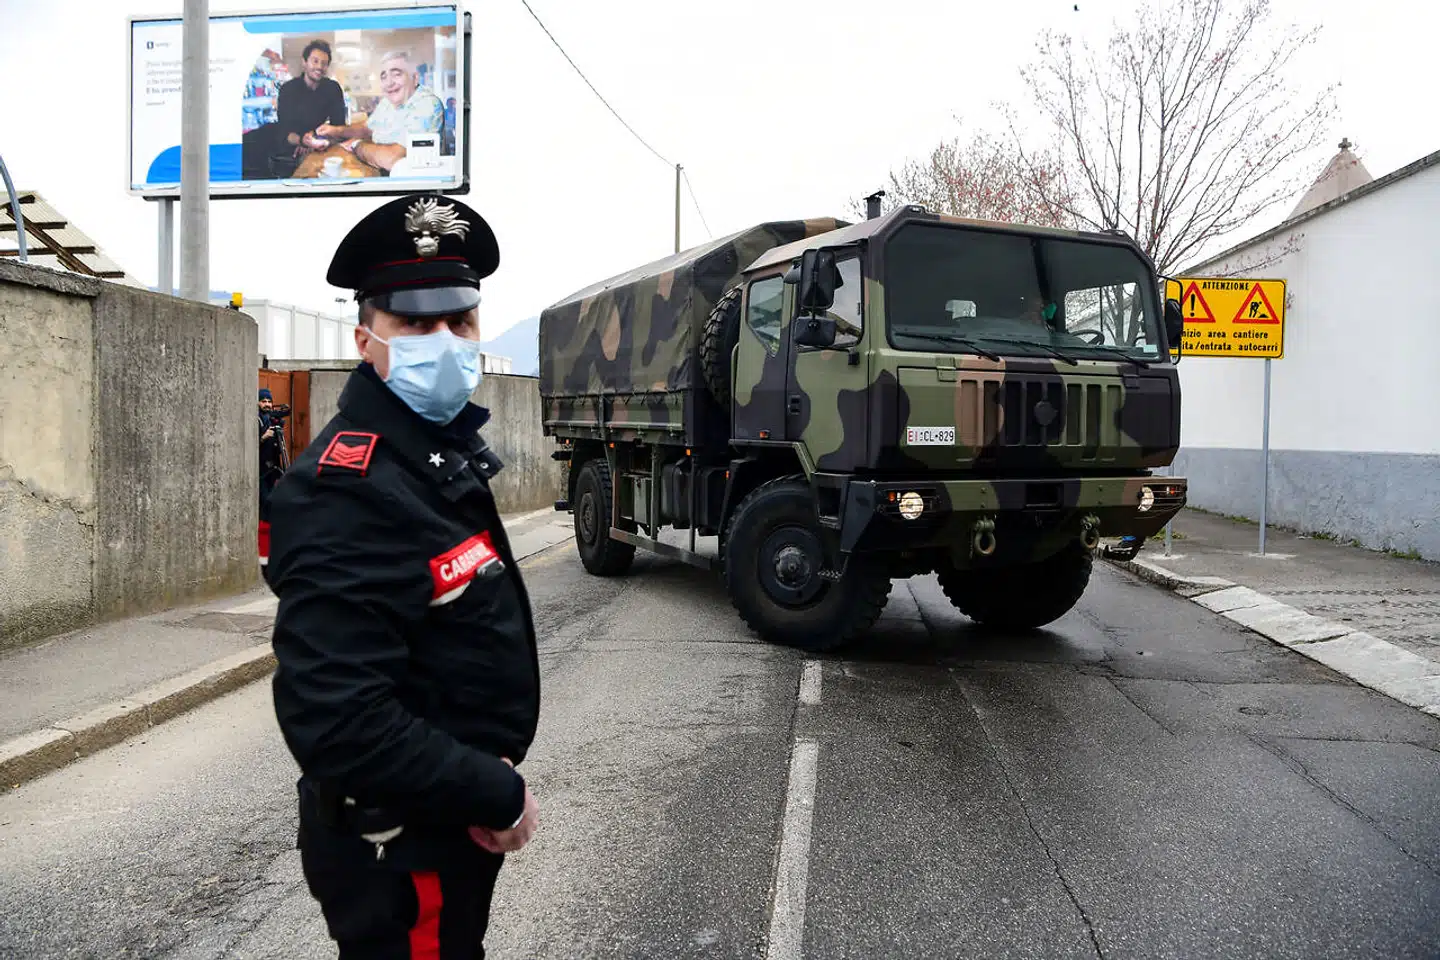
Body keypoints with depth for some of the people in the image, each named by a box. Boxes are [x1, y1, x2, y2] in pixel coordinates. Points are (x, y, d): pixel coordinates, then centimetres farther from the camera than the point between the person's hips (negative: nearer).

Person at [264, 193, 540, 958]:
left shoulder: (440, 451, 5)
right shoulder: (348, 490, -26)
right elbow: (340, 721, -32)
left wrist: (489, 768, 2)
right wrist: (499, 796, -22)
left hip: (447, 829, 9)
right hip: (398, 855, -9)